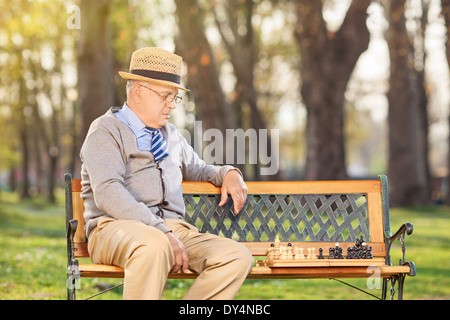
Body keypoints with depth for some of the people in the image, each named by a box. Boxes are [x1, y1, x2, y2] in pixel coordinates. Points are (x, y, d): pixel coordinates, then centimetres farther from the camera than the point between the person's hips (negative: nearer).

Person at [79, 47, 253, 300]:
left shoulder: (171, 134, 24)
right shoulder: (106, 130, 1)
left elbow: (196, 170, 41)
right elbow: (108, 193, -14)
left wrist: (228, 174, 15)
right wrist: (162, 232, -24)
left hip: (172, 229, 7)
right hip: (116, 227, -6)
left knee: (238, 257, -18)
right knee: (154, 246, -41)